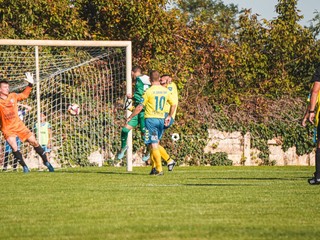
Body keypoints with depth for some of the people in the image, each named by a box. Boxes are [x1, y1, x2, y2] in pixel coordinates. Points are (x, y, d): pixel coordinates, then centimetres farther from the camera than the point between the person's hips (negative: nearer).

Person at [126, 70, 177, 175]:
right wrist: (169, 117, 27)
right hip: (161, 119, 5)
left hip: (151, 119, -5)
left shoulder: (149, 91, -10)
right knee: (156, 144, 14)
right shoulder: (166, 91, 6)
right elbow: (173, 104, 15)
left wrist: (130, 117, 3)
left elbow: (140, 107, -9)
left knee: (154, 145, -6)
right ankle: (155, 168, 12)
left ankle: (159, 169, -12)